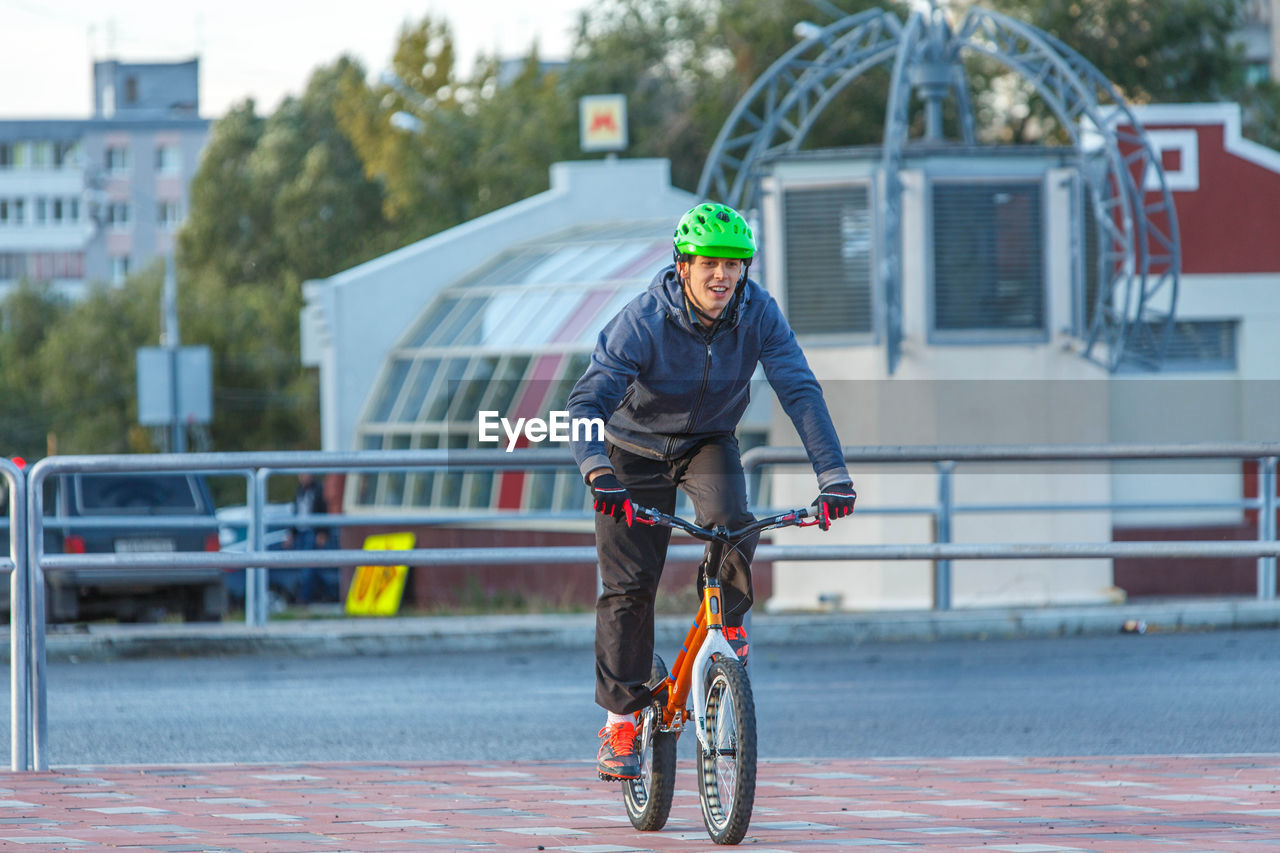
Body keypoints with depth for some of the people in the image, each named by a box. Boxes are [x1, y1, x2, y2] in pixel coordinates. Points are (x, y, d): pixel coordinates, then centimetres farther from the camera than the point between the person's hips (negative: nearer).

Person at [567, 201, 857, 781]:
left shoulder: (758, 314, -21)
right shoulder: (643, 321, -29)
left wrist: (833, 475, -35)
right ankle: (621, 719, 6)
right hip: (638, 447, -2)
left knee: (733, 526, -29)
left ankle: (728, 624, 1)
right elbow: (588, 400, -36)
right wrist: (596, 469, -54)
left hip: (709, 442, 2)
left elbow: (801, 392, -25)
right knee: (629, 584, -6)